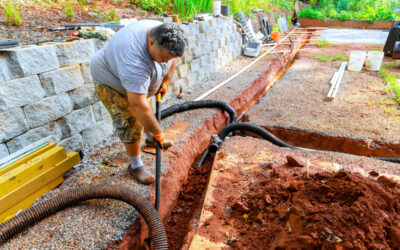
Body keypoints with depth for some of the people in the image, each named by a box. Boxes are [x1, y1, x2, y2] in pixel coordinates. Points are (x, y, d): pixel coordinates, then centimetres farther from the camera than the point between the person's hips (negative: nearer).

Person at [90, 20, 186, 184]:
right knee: (130, 124, -6)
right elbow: (138, 106, -43)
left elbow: (171, 60, 3)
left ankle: (150, 139, 48)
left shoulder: (162, 35, -20)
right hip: (111, 81, -7)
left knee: (147, 112, 21)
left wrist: (166, 82, -1)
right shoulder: (135, 60, -44)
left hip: (135, 78, 8)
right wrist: (158, 132, -34)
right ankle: (135, 166, 14)